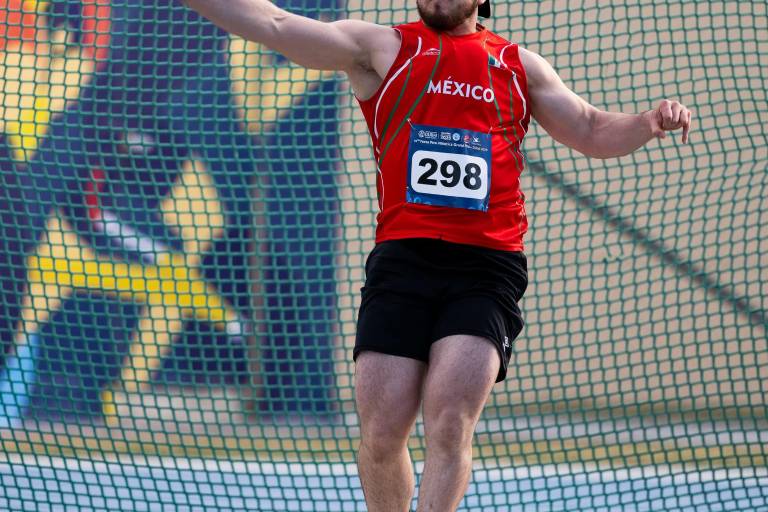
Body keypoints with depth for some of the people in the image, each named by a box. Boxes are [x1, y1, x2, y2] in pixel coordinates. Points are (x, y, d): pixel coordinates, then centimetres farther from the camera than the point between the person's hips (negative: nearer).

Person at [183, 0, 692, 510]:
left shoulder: (519, 65, 19)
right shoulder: (383, 48, 13)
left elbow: (593, 132, 24)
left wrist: (651, 122, 5)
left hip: (488, 265, 0)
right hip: (402, 259, 0)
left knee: (450, 425, -15)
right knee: (381, 435, -6)